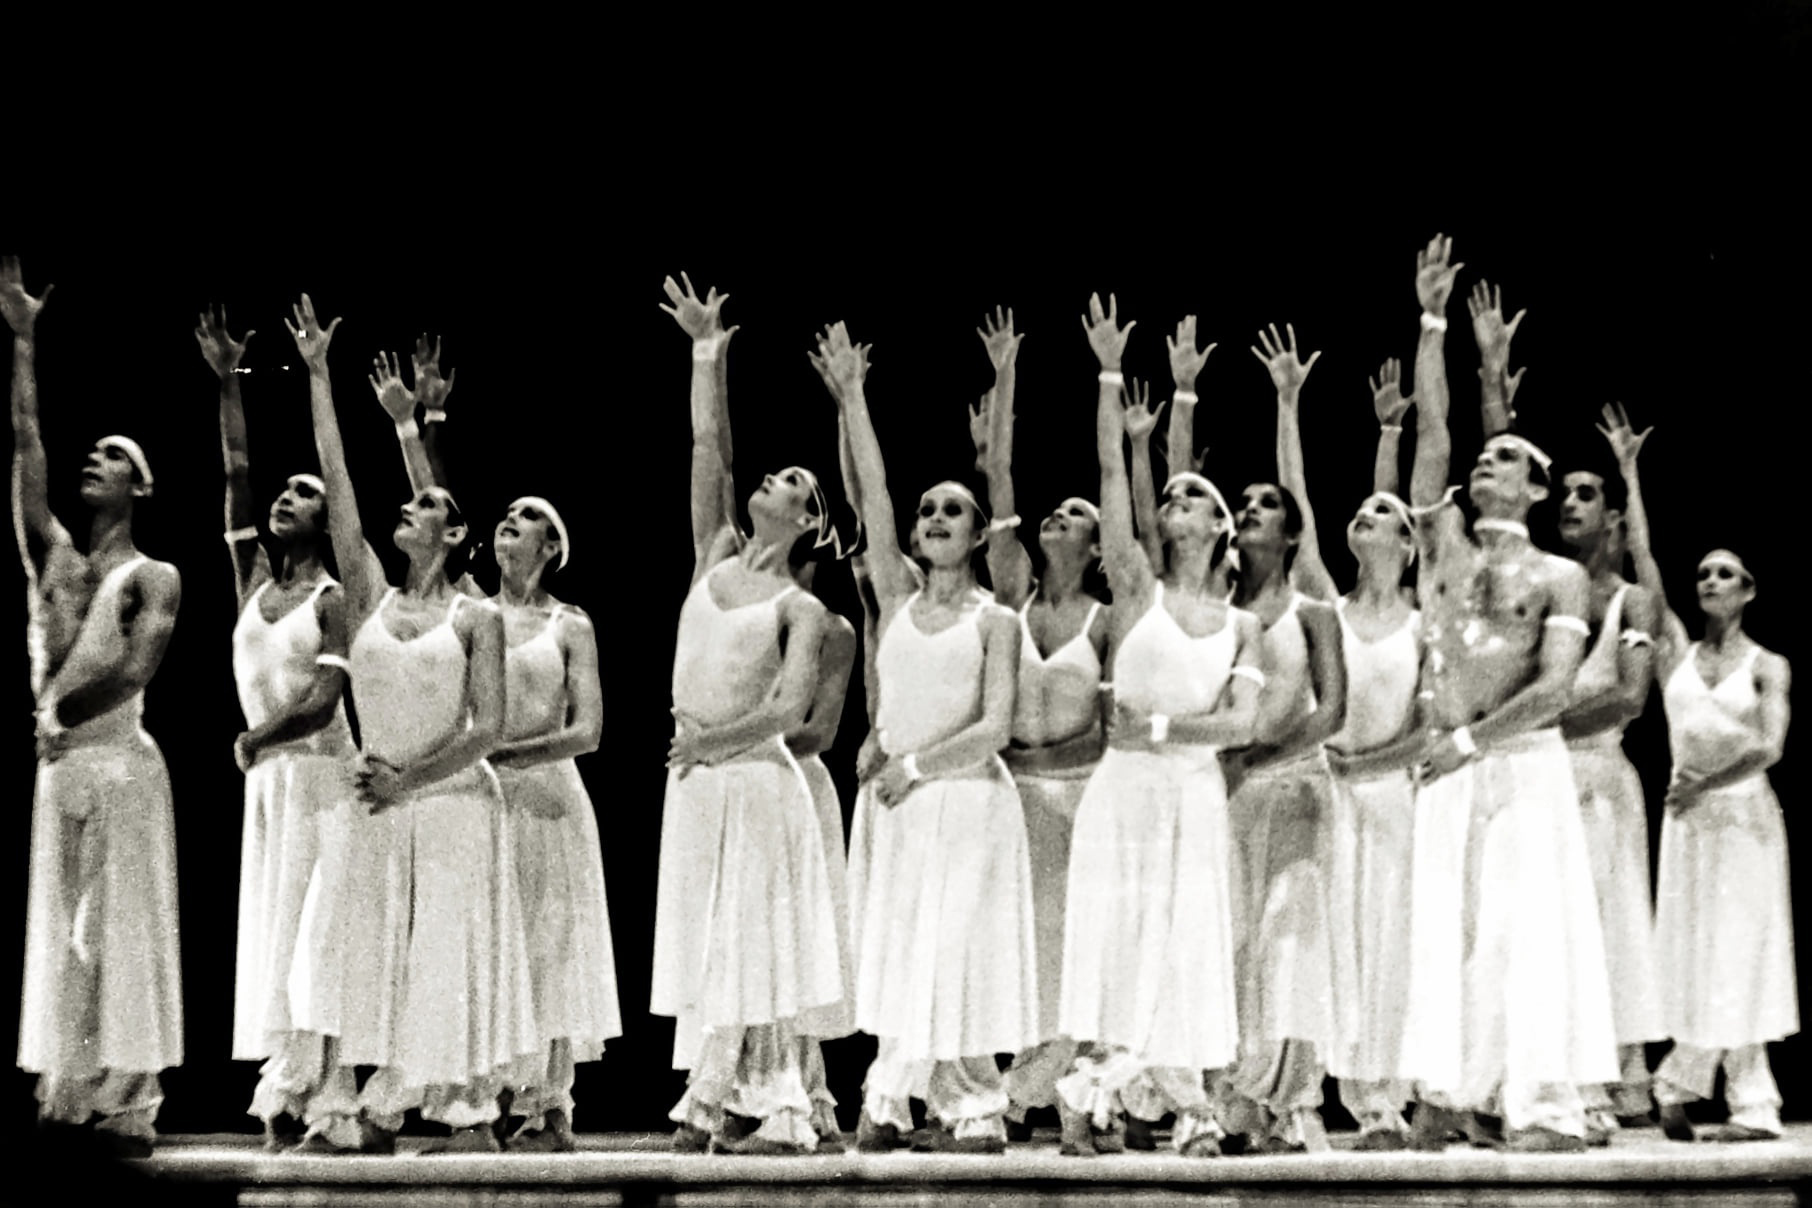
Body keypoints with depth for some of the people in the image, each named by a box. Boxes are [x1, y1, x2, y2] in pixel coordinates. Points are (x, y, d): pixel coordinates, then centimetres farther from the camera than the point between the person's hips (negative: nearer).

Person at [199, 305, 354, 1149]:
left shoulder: (333, 598, -6)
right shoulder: (255, 582, 10)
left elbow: (323, 700, -15)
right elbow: (236, 479, 4)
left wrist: (261, 735, -29)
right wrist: (228, 383, 1)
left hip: (317, 771, -6)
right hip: (265, 773, 6)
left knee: (312, 925, -7)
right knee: (269, 924, 4)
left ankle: (304, 1093, -9)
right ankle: (285, 1091, 5)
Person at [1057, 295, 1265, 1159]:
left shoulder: (1240, 625, 9)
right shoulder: (1136, 587, 4)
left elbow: (1240, 724, -1)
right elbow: (1112, 476, -5)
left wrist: (1161, 727, -10)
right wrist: (1109, 377, -10)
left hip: (1195, 795, 2)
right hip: (1125, 788, -2)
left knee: (1186, 948, 3)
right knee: (1116, 941, -3)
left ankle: (1183, 1105, 11)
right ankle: (1099, 1099, 4)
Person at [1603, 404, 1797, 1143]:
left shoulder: (1768, 666, 0)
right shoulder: (1677, 650, 7)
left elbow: (1769, 746, -11)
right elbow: (1644, 566, 0)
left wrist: (1708, 781, -17)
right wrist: (1629, 474, -3)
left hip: (1744, 812, -2)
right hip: (1687, 812, 3)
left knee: (1740, 949, -3)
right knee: (1695, 948, 3)